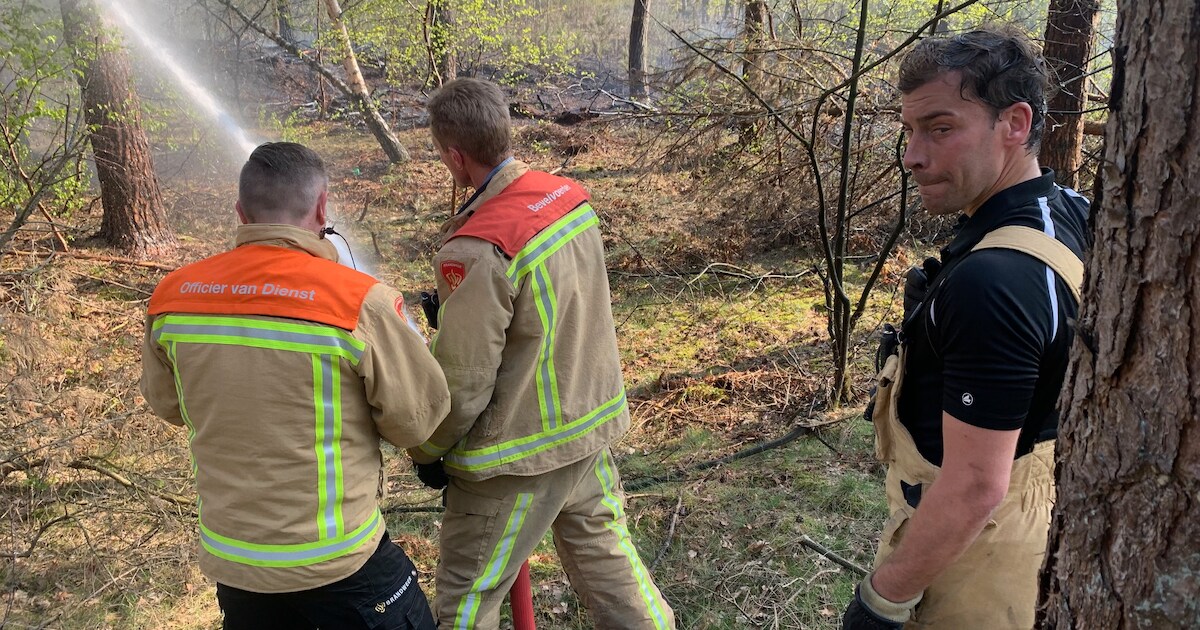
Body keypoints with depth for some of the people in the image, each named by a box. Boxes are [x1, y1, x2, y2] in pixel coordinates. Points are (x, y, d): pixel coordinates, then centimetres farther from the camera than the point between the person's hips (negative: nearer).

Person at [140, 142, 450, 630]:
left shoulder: (172, 297, -7)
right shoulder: (360, 302, -23)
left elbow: (166, 403, 10)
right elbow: (418, 420, -12)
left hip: (229, 555, 5)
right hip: (336, 558, -5)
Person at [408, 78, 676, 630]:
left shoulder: (477, 252, -28)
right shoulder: (570, 195, -5)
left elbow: (462, 384, -21)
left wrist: (426, 451, -2)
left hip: (518, 457, -7)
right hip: (591, 424, 7)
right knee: (602, 548, 26)